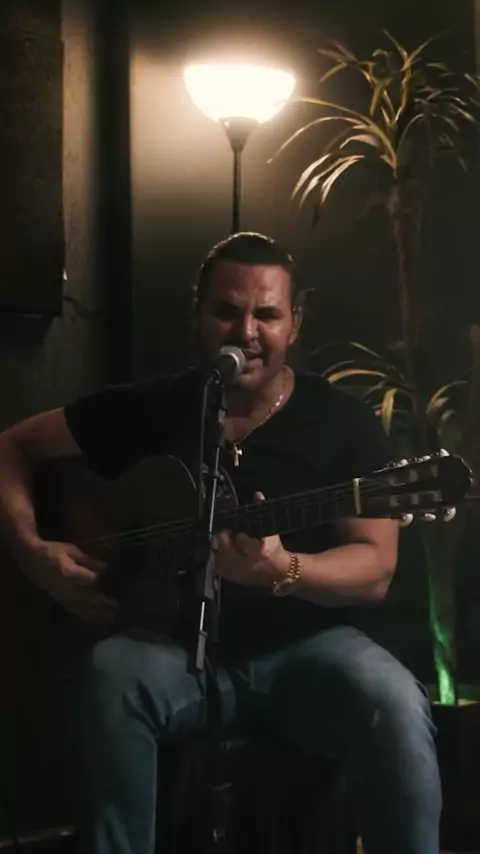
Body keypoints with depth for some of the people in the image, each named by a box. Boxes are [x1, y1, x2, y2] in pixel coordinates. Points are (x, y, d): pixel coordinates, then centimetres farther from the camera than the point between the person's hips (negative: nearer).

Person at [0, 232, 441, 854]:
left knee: (395, 705, -32)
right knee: (113, 674, -33)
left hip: (302, 644, 0)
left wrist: (283, 572, -28)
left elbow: (375, 570, -8)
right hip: (177, 642, 1)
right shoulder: (148, 409, 4)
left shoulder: (344, 422, 0)